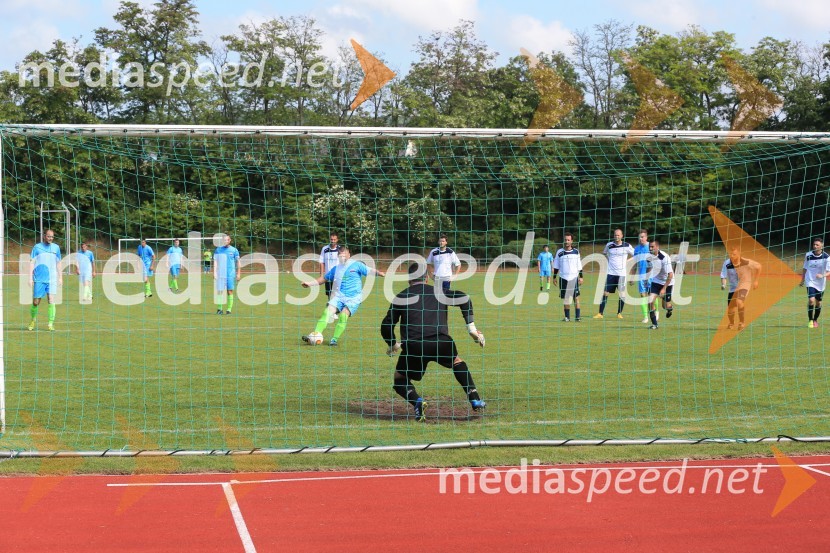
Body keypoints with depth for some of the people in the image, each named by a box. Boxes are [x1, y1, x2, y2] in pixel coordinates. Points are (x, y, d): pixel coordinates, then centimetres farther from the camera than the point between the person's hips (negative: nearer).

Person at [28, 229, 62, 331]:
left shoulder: (56, 248, 9)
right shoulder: (37, 247, 3)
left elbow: (58, 263, 16)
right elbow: (32, 263, 3)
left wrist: (60, 278, 12)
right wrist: (30, 278, -3)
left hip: (52, 279, 1)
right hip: (39, 279, -1)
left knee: (51, 300, -11)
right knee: (35, 302, 2)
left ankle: (51, 324, -7)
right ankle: (33, 320, 26)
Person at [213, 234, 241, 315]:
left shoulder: (234, 250, 5)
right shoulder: (218, 250, 7)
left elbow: (238, 262, 9)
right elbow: (215, 262, 7)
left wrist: (238, 273, 4)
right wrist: (214, 272, -3)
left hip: (231, 274, -1)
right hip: (220, 274, 1)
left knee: (230, 291, -1)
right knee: (220, 291, -4)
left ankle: (229, 309, 4)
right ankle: (220, 308, 3)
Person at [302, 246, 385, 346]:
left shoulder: (356, 265, 4)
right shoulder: (336, 269, 16)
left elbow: (369, 271, -5)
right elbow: (323, 278, 24)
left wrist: (379, 273, -24)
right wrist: (309, 283, 18)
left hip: (353, 298, -4)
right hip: (339, 296, 4)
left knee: (343, 315, -24)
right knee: (327, 311, -16)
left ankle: (334, 339, -18)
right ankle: (315, 334, -20)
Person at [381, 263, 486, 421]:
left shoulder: (401, 297, 17)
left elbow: (386, 326, 14)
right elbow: (463, 298, 7)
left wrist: (393, 345, 32)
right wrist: (471, 327, 9)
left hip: (414, 346, -2)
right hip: (441, 343, 2)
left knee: (399, 380, 17)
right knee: (457, 362, 32)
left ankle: (417, 402, -13)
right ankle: (475, 399, 19)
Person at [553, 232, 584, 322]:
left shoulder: (576, 252, 4)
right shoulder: (559, 252, 4)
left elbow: (579, 266, 10)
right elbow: (556, 266, 9)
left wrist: (581, 277, 6)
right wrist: (554, 277, 5)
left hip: (574, 277, -1)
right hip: (563, 278, 1)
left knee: (576, 297, -4)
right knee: (565, 298, 3)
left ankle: (577, 316, -1)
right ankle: (567, 317, 9)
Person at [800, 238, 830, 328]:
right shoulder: (808, 255, -4)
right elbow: (805, 268, 10)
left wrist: (822, 275, -33)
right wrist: (802, 280, 13)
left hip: (821, 283, 0)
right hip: (810, 282, 0)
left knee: (818, 303, 10)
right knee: (811, 300, -17)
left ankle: (815, 320, 31)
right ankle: (810, 321, -3)